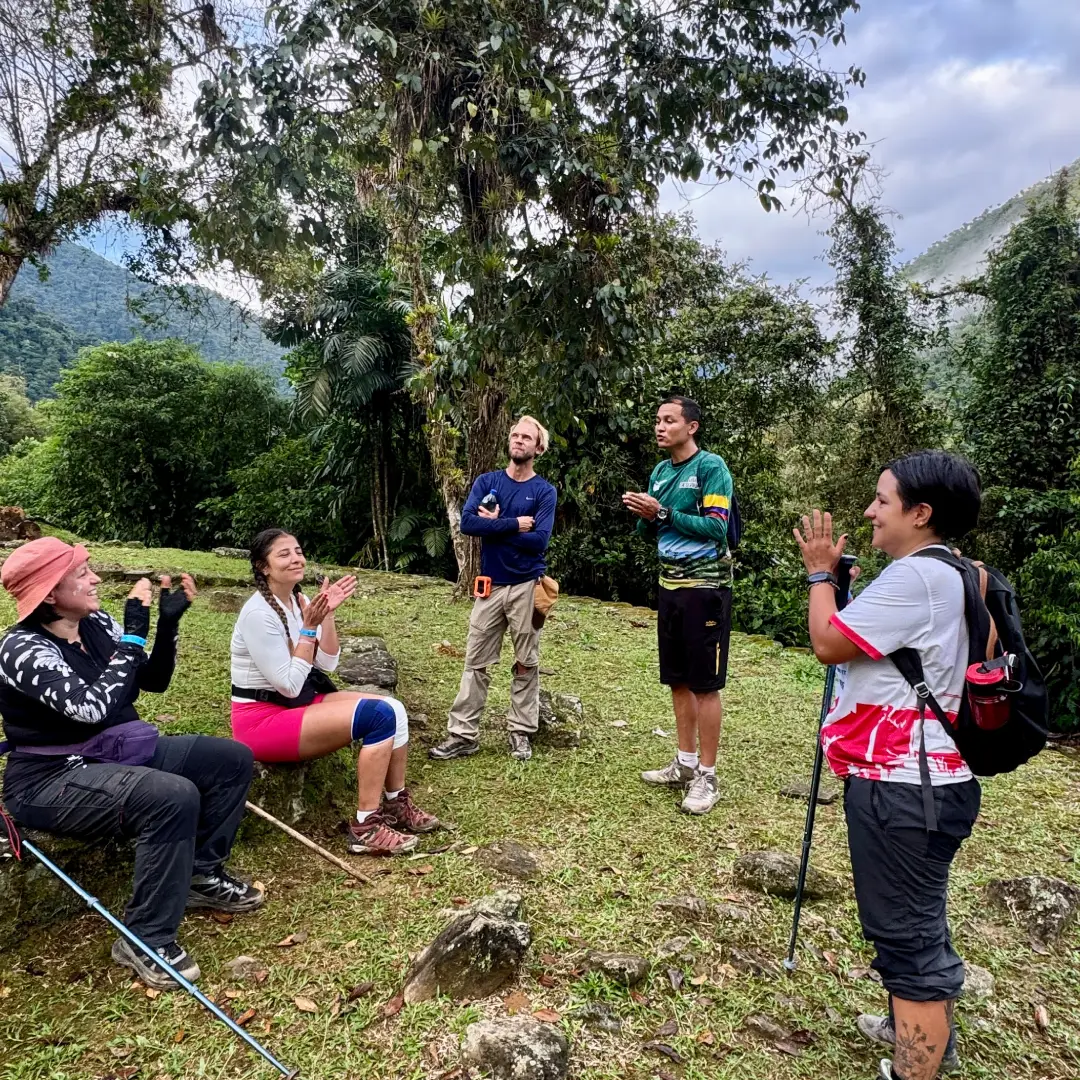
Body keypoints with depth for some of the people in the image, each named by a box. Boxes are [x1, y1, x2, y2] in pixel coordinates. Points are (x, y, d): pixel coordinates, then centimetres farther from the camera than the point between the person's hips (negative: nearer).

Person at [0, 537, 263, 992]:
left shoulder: (96, 625, 1)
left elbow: (154, 681, 7)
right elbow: (93, 706, -33)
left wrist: (168, 621, -7)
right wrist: (134, 632, -27)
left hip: (117, 754, 8)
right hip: (52, 780, -8)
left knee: (232, 759, 0)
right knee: (174, 796, -34)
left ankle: (202, 873, 13)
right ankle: (146, 940, -18)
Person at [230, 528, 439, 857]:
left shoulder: (297, 600, 5)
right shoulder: (259, 613, -20)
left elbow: (327, 664, 2)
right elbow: (289, 685, -21)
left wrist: (327, 614, -9)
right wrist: (309, 627, -21)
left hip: (299, 702, 9)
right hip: (263, 720, -9)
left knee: (394, 708, -4)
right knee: (380, 716, -22)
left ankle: (397, 805, 12)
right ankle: (366, 828, -14)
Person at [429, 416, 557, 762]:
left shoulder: (544, 491, -1)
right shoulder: (487, 481, 5)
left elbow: (538, 541, -13)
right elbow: (468, 523, -10)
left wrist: (494, 526, -9)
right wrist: (513, 524, -13)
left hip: (526, 586, -2)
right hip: (491, 585, 2)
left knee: (526, 664, 7)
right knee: (476, 663, 5)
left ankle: (521, 733, 19)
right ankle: (463, 735, 11)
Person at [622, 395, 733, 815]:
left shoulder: (711, 467, -9)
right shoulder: (660, 472, 12)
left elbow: (716, 528, -17)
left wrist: (662, 513, -21)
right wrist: (644, 516, -6)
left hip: (705, 587, -7)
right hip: (670, 585, 7)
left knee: (705, 683, -2)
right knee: (677, 679, 12)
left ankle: (707, 776, 7)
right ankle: (685, 763, 25)